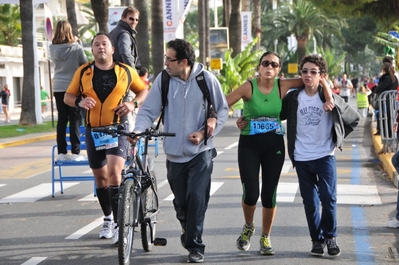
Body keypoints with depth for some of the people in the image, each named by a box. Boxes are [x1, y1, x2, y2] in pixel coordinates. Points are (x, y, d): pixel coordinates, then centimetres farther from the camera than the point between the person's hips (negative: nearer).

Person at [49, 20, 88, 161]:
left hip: (58, 87, 4)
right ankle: (75, 152, -1)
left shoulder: (53, 48, -2)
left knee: (62, 119, 8)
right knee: (74, 119, 0)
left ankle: (62, 152, 8)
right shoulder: (76, 48, -12)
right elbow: (85, 64, -2)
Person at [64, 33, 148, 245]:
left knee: (114, 172, -20)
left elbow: (143, 90, 12)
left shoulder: (126, 71, 0)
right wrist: (80, 101, -15)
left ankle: (118, 224, -15)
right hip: (93, 131, 3)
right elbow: (68, 96, 7)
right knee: (101, 177, 13)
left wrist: (133, 103, -8)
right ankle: (107, 219, 34)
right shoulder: (83, 72, 2)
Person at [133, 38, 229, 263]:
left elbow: (223, 110, 2)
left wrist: (206, 131, -12)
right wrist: (138, 130, -23)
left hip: (201, 151, -2)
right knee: (181, 202, 9)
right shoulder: (163, 80, -5)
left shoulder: (207, 79, -8)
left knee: (196, 197, -13)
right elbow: (149, 110, -4)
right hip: (175, 152, 2)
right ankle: (187, 229, 40)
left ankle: (195, 246, -2)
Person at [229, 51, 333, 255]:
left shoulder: (282, 86, -4)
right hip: (249, 144, -2)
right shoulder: (249, 87, -10)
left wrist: (329, 97, -12)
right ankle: (248, 227, 23)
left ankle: (265, 238, 23)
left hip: (274, 145, 2)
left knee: (269, 194, 3)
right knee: (250, 193, -9)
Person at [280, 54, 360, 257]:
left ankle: (330, 237, 10)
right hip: (301, 159, 2)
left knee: (328, 198, -9)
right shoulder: (293, 98, -1)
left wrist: (338, 137, 6)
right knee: (310, 202, 5)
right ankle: (317, 239, 18)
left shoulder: (331, 99, -4)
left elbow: (354, 118, 9)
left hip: (325, 156, -1)